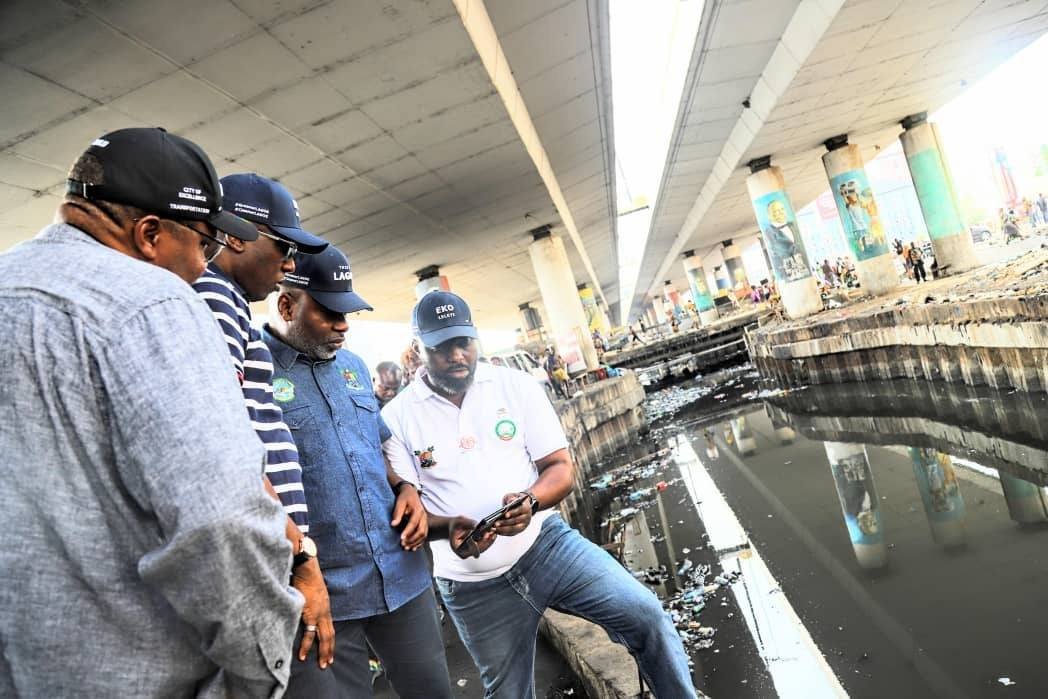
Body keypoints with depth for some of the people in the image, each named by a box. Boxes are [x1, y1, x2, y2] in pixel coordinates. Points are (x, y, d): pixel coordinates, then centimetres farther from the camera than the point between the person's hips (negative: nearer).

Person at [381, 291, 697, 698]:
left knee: (645, 616, -12)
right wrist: (447, 526, -28)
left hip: (545, 543, 0)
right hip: (474, 587, 0)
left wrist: (529, 501, -25)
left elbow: (561, 467, -4)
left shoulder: (516, 386, -4)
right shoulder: (397, 419, -7)